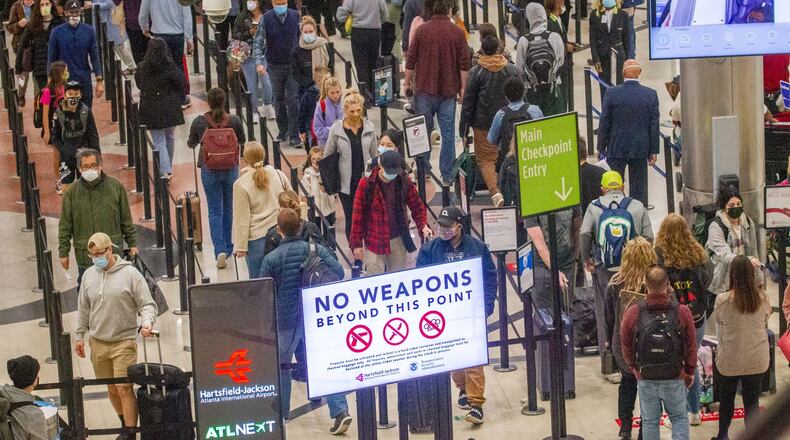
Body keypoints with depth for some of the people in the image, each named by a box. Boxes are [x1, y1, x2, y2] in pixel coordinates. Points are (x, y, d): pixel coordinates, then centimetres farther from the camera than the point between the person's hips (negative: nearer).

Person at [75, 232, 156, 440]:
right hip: (98, 342, 5)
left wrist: (147, 322, -24)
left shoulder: (130, 274, -7)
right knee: (111, 388, 11)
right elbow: (83, 308, 16)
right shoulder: (89, 275, 7)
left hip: (124, 342, -4)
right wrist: (80, 335, 16)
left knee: (124, 388, -9)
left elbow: (147, 304, -5)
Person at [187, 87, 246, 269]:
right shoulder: (234, 120, -11)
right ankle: (228, 247, 27)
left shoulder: (199, 122, -13)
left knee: (215, 211, 3)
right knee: (228, 209, 17)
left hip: (209, 171, -1)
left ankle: (220, 249, -12)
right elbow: (242, 141, 6)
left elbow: (191, 144, 4)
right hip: (231, 170, 1)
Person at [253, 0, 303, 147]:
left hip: (293, 65, 0)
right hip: (275, 66, 0)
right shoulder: (266, 19, -8)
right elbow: (257, 42, -7)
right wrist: (258, 62, -19)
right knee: (279, 100, 10)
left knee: (293, 100, -6)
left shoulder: (295, 16, -3)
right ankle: (283, 131, 24)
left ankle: (294, 136, -6)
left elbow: (301, 38, 9)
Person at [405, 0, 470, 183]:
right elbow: (464, 64, -3)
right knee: (448, 133, 5)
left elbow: (411, 60, -1)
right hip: (448, 91, 0)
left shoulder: (422, 30, -4)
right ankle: (447, 174, 5)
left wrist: (407, 82, 10)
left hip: (425, 89, 0)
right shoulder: (457, 33, -3)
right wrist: (462, 87, 5)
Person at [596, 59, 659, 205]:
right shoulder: (651, 95, -5)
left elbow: (604, 123, -5)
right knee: (638, 187, 7)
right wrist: (653, 151, 5)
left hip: (616, 149, -1)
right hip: (641, 149, 1)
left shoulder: (611, 93, -9)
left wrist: (601, 147, 5)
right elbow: (654, 125, -2)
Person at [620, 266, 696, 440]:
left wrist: (634, 368, 20)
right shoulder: (682, 312, -12)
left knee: (649, 421, 13)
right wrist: (690, 372, 14)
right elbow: (691, 346, -2)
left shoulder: (633, 313, -10)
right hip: (675, 378, 0)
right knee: (679, 418, 15)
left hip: (645, 378, 1)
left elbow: (626, 347, 2)